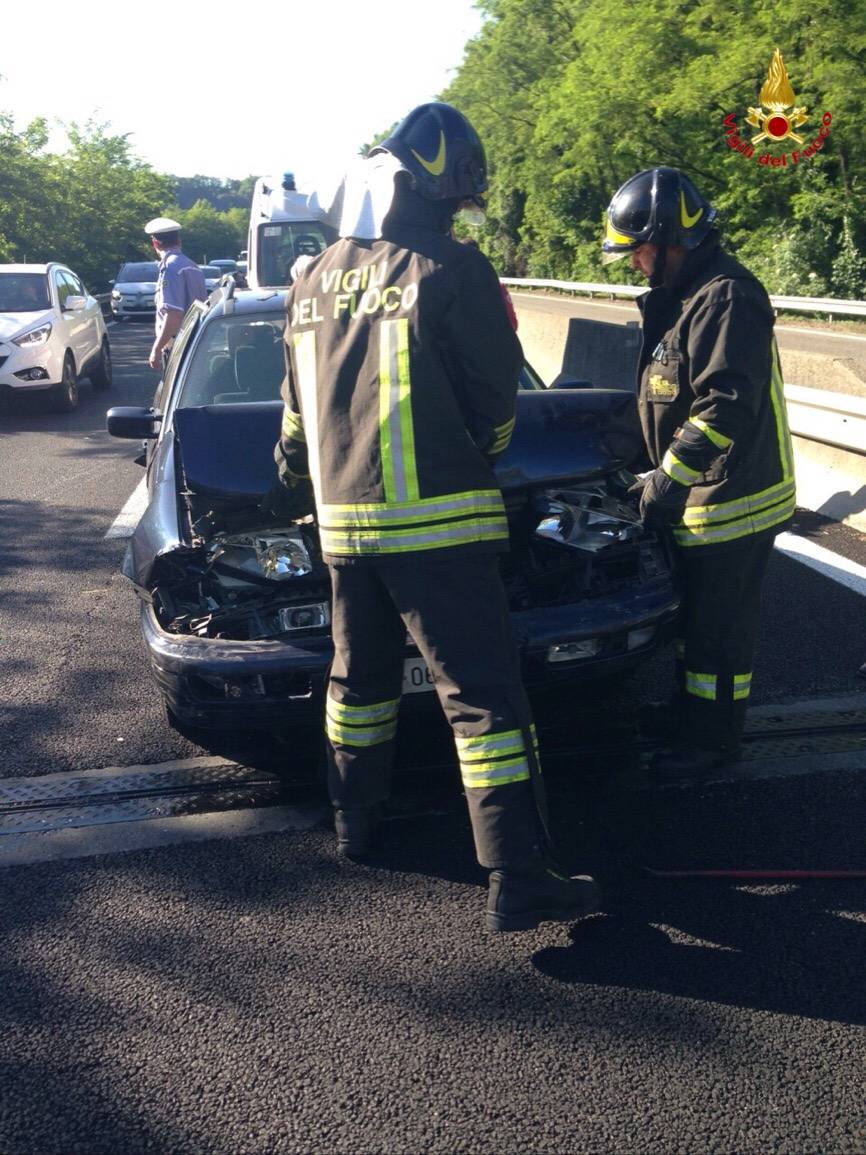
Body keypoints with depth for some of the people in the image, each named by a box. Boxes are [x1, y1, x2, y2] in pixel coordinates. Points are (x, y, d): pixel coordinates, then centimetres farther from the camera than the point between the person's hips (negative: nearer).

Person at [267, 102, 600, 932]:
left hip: (342, 519, 7)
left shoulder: (316, 278, 10)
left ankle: (356, 823, 37)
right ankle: (516, 881, -1)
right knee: (482, 697, -3)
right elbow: (497, 398, -2)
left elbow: (296, 405, 19)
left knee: (359, 676, 23)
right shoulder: (452, 273, -9)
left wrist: (294, 482, 33)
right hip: (438, 521, -6)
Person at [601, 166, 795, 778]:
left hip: (734, 499, -10)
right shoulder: (684, 295, 13)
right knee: (695, 609, 21)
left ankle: (714, 735, 16)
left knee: (720, 619, 2)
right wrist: (665, 478, 20)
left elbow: (726, 407, -28)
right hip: (699, 497, 10)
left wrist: (666, 481, -26)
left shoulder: (727, 298, -20)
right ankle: (691, 710, 37)